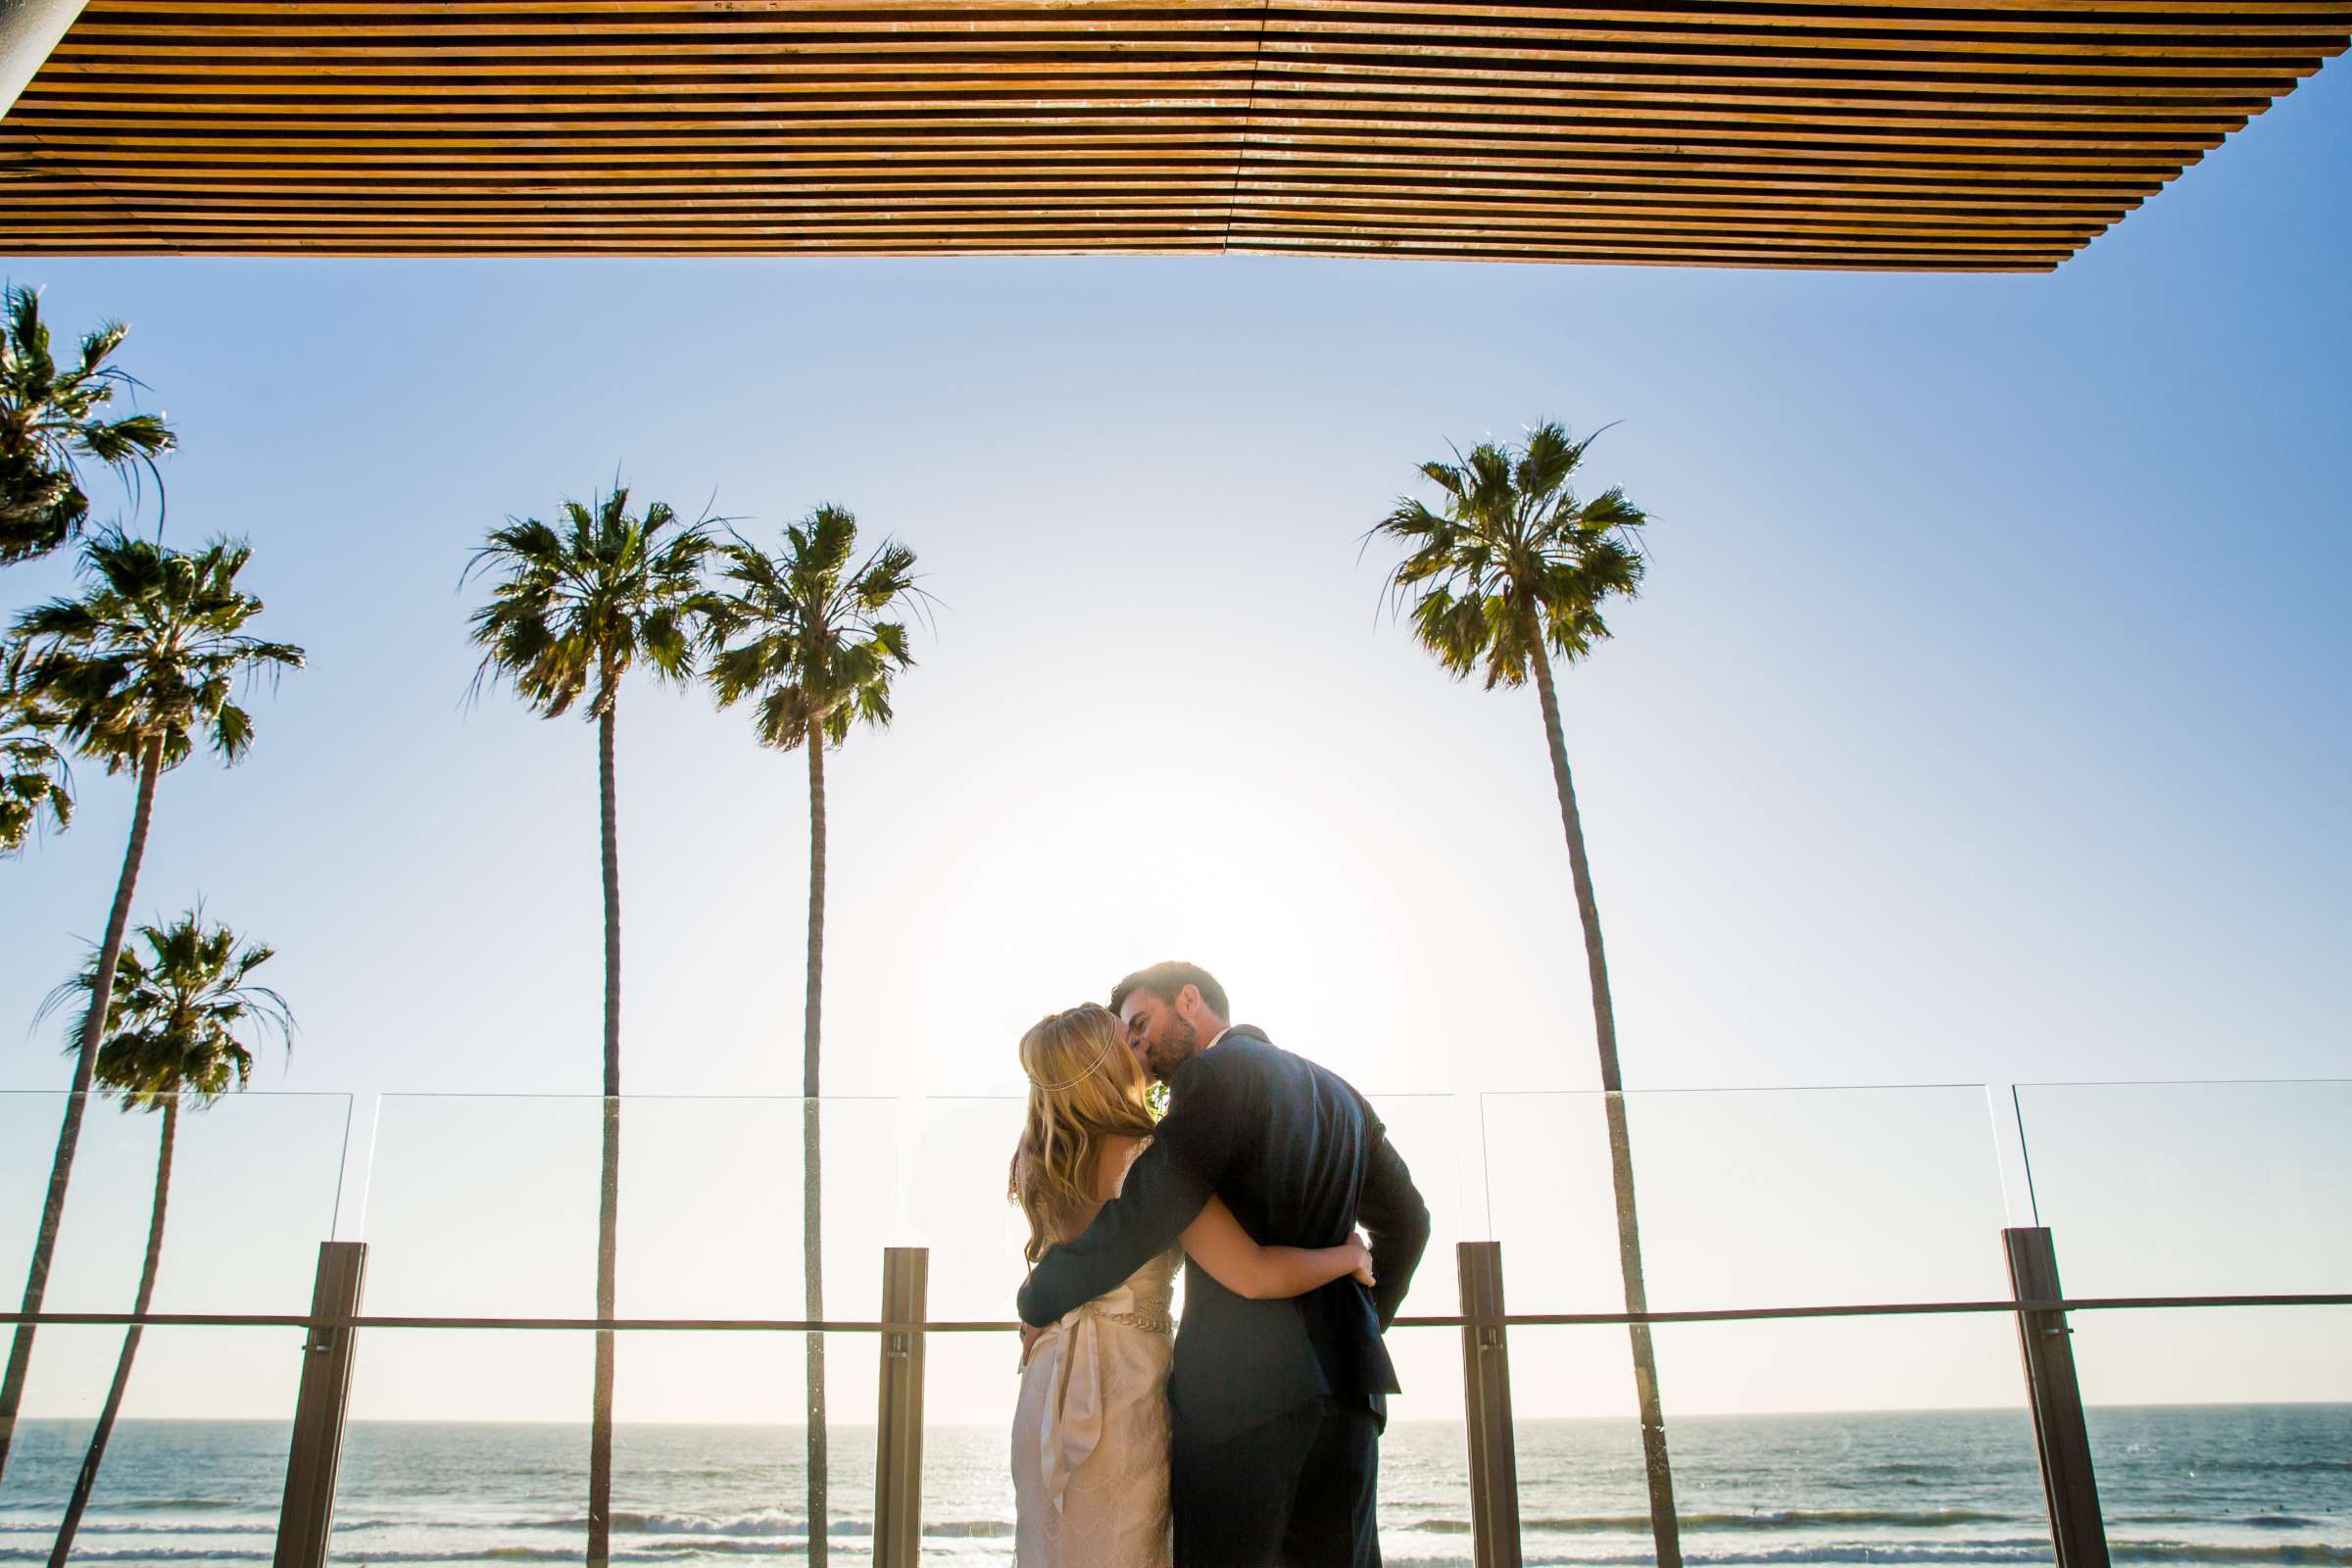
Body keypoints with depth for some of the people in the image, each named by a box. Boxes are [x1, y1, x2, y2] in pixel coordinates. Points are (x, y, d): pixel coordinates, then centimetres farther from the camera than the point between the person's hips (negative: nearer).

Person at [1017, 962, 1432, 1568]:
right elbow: (1406, 1221, 23)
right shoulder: (1337, 1092, 18)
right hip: (1344, 1380, 8)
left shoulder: (1217, 1072, -7)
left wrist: (1038, 1302, -2)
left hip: (1239, 1388, -8)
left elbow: (1137, 1220, -15)